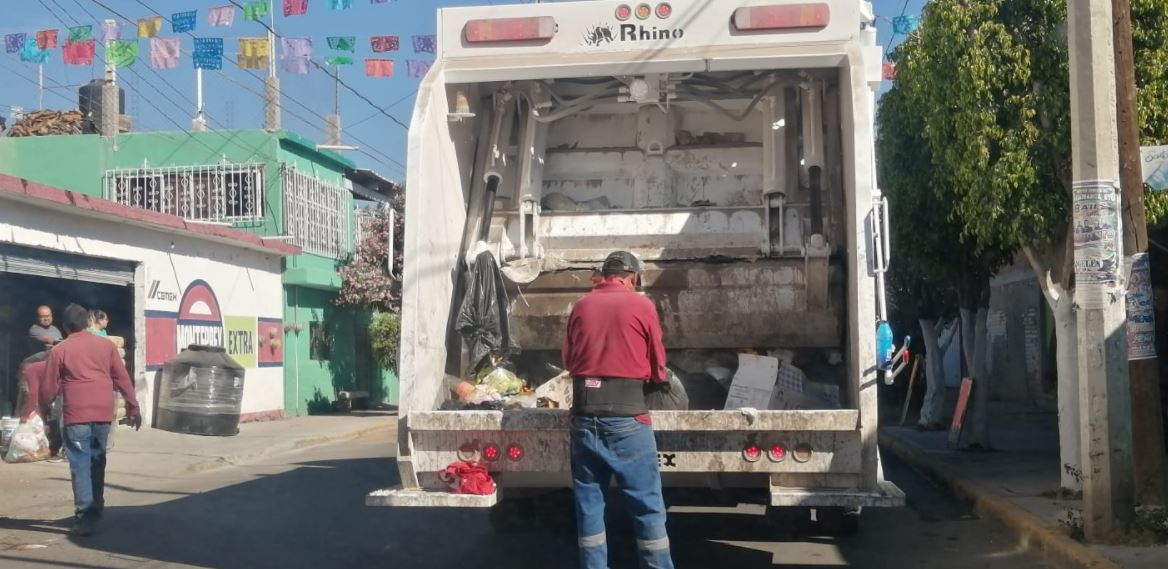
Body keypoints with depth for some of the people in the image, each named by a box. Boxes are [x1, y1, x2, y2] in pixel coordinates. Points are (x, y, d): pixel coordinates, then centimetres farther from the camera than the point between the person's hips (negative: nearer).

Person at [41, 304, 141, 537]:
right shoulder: (106, 345, 8)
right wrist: (133, 406, 13)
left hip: (77, 414, -3)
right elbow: (122, 378, 7)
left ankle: (85, 518, -3)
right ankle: (95, 512, 20)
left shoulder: (59, 350, 2)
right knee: (97, 463, 15)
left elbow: (47, 390, 3)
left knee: (81, 466, 0)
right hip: (103, 413, 3)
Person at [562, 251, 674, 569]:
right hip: (626, 415, -4)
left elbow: (568, 359, 14)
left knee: (588, 501, 12)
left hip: (584, 414, 4)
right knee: (647, 503, 5)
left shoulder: (581, 306, 8)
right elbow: (657, 365, 6)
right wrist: (658, 382, 27)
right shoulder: (641, 306, 0)